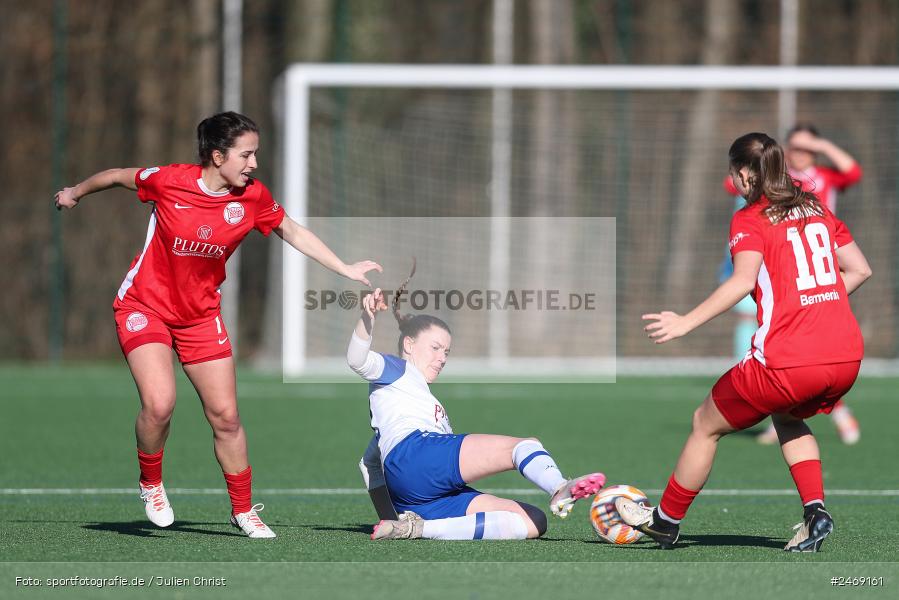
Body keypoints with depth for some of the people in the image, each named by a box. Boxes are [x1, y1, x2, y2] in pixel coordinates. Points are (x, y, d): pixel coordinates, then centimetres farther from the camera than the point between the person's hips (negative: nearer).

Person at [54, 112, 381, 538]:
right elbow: (116, 177, -1)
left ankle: (243, 510, 20)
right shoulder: (169, 182, -21)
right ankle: (151, 483, 7)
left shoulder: (253, 198, -11)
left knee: (226, 416, 2)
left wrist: (347, 270, 6)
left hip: (200, 315, 4)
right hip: (144, 306, -4)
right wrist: (75, 193, 17)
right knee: (159, 404, -22)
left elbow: (293, 233, 7)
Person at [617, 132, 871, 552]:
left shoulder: (750, 219, -2)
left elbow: (743, 281, -19)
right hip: (847, 357, 6)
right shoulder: (817, 209, 15)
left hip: (787, 362, -6)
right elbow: (860, 269, 18)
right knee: (788, 417, 34)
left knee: (706, 424, 14)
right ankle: (815, 513, 15)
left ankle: (666, 521, 26)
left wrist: (686, 322, -18)